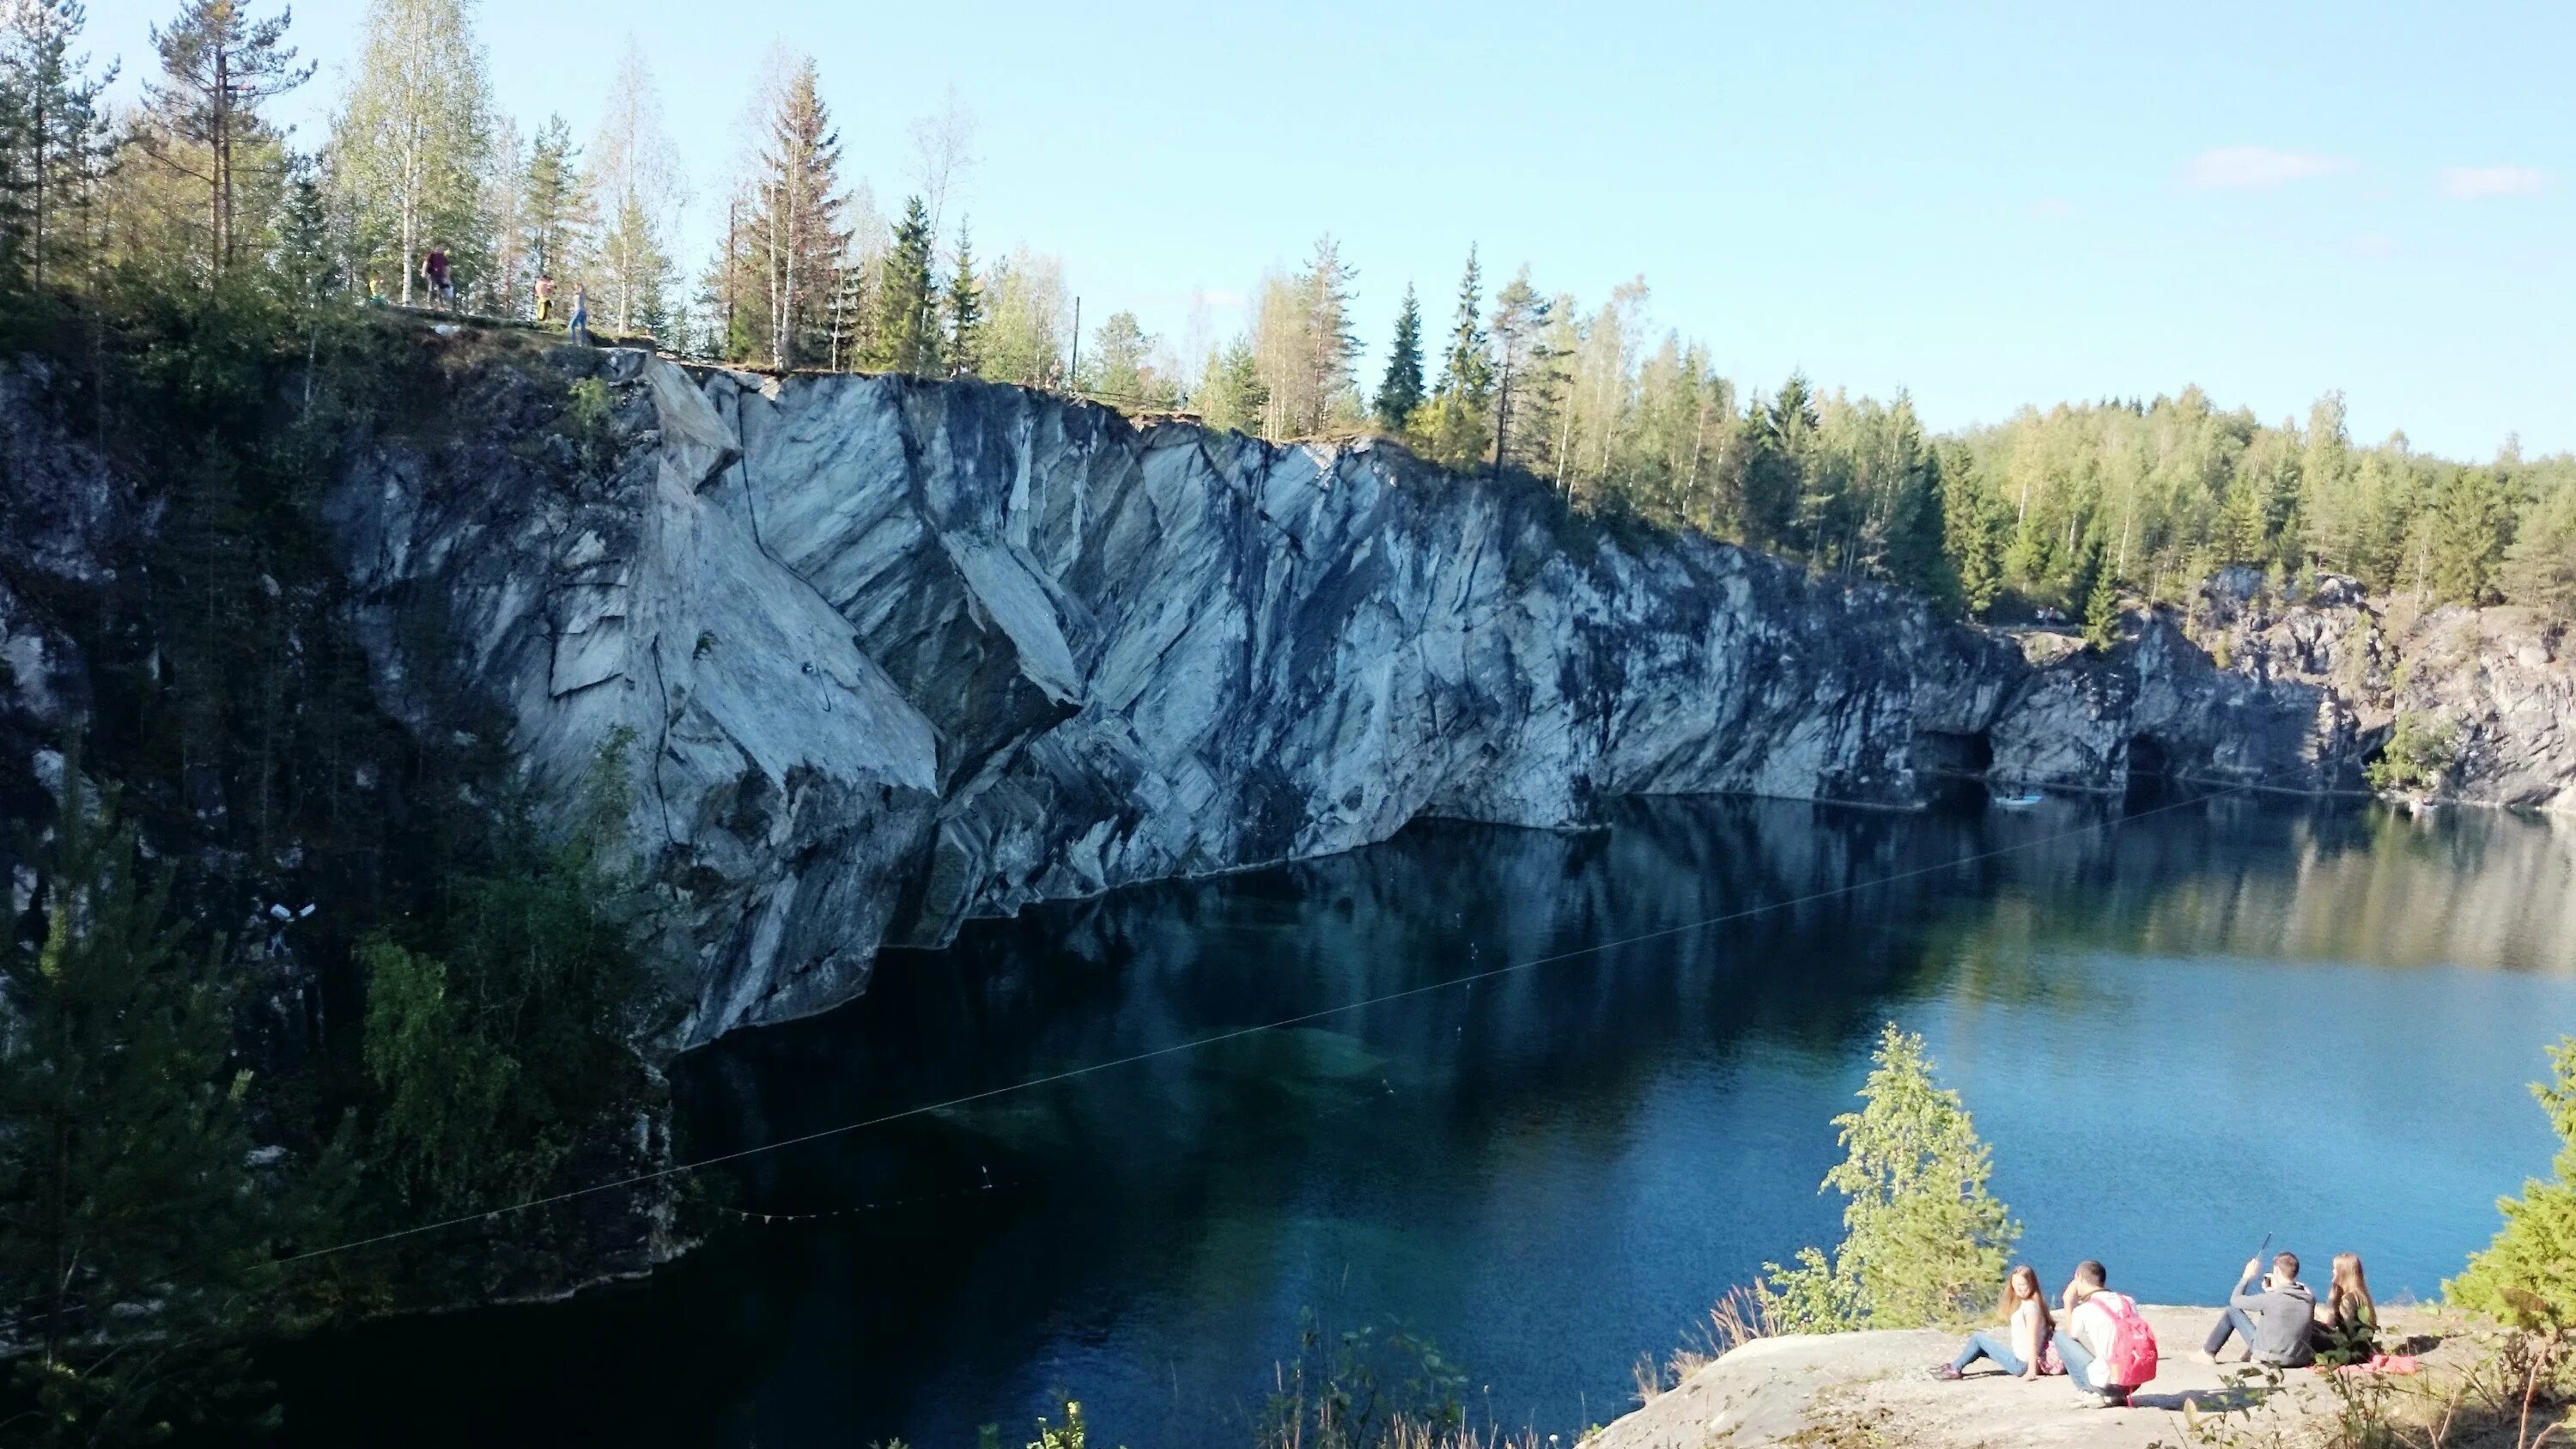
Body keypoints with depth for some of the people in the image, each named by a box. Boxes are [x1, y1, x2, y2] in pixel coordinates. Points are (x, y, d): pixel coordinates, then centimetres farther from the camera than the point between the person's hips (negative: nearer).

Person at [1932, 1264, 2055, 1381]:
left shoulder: (2030, 1306, -16)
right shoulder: (2023, 1303, 11)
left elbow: (2032, 1340, -20)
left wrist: (2032, 1370, -22)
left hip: (2020, 1364, -9)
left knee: (1978, 1337, -4)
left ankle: (1955, 1369, 6)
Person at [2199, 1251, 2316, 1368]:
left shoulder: (2269, 1299, -23)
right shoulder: (2310, 1299, -8)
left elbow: (2235, 1300, -8)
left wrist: (2247, 1276, 4)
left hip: (2270, 1357, -5)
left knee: (2232, 1311, 9)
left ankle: (2208, 1354, 21)